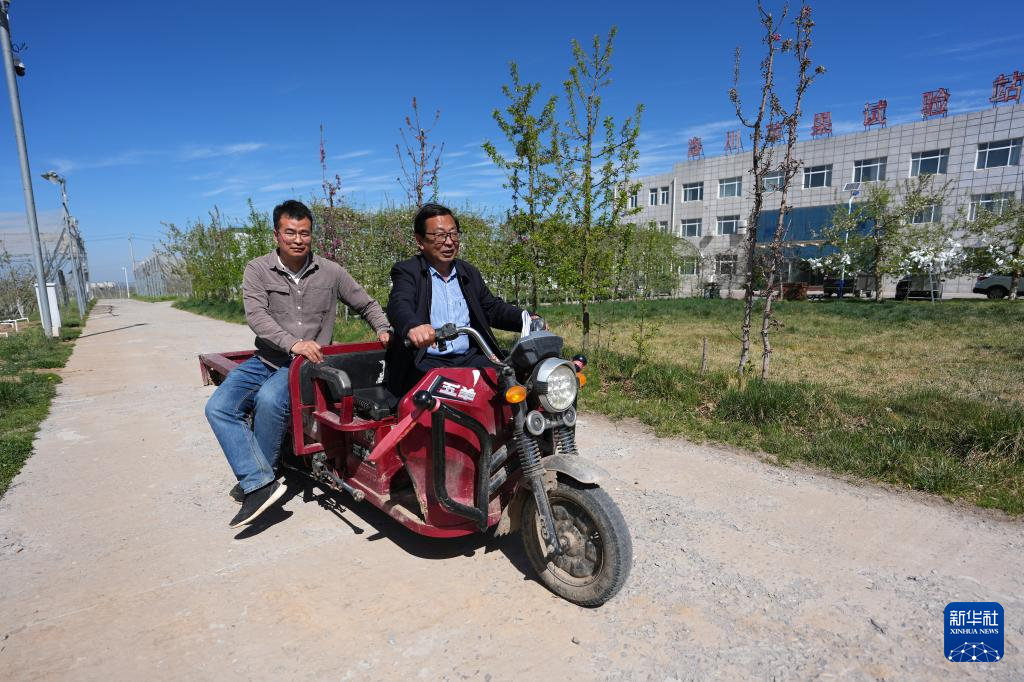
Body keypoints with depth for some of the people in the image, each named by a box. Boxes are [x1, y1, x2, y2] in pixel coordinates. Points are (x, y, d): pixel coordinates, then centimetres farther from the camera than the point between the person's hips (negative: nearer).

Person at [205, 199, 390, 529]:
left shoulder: (330, 272, 1)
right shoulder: (258, 270, 0)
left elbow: (367, 304, 13)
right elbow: (256, 316, -14)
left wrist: (384, 330, -6)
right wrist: (293, 343, -30)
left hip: (308, 363, -3)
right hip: (266, 359, 3)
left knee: (269, 399, -31)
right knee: (218, 406, -18)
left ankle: (252, 482, -11)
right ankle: (261, 482, -20)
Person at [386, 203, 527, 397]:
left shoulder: (470, 273, 18)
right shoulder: (406, 271, -1)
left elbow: (492, 308, 20)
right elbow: (399, 306, -19)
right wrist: (413, 326, -45)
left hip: (469, 359, 5)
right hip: (426, 363, -4)